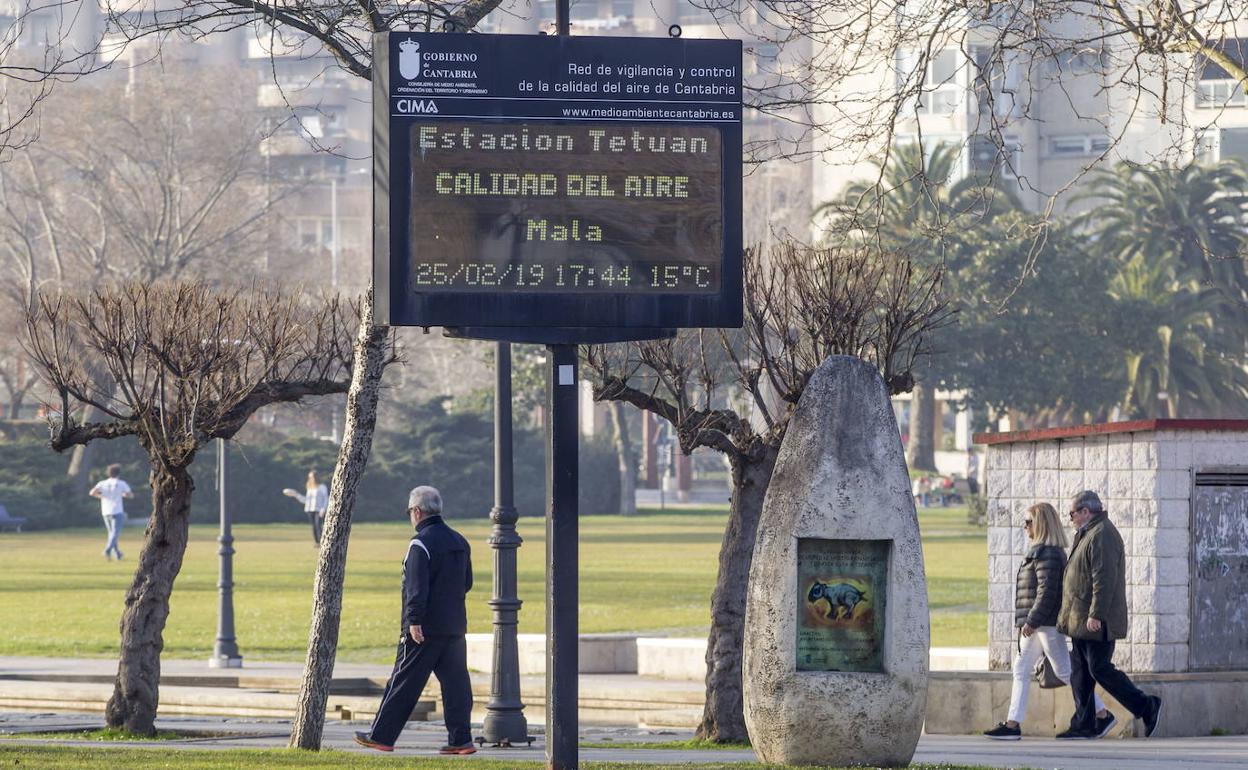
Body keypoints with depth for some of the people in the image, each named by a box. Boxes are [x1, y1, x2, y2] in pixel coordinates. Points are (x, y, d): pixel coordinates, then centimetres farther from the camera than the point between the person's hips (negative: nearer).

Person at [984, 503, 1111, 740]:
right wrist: (1028, 622, 20)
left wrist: (1031, 621, -22)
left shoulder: (1048, 554, -16)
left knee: (1065, 671, -5)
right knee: (1021, 670, 8)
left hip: (1047, 623, -11)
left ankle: (1103, 715, 2)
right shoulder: (1040, 552, 16)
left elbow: (1047, 591, -23)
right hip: (1038, 625, 11)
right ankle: (1012, 724, 7)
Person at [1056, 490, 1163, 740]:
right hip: (1081, 620, 11)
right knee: (1080, 671, 9)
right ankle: (1083, 724, 11)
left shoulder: (1102, 536, -15)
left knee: (1100, 669, -11)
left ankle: (1147, 707, -4)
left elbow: (1104, 579, -24)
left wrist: (1096, 615, -27)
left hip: (1096, 623, -11)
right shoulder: (1088, 534, 19)